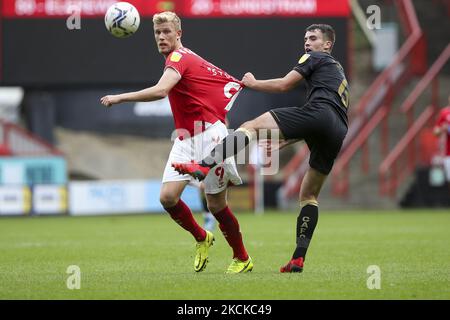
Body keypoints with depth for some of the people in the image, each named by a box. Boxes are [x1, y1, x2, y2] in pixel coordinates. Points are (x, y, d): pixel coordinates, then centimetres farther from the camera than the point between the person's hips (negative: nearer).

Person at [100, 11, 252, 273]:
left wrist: (120, 98, -28)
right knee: (168, 196, -7)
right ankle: (202, 239, 16)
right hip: (185, 138, 8)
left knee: (216, 204, -1)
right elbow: (231, 82, 19)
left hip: (208, 134, -8)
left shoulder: (179, 58, -13)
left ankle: (243, 259, 16)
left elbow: (160, 91, -33)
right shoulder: (183, 58, 14)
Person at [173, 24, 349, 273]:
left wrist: (253, 84, 22)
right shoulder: (338, 71, 40)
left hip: (318, 113, -8)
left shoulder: (315, 58, 16)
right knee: (309, 194, 13)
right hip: (338, 132, 8)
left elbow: (284, 85, 6)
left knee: (252, 126, -15)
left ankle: (204, 165, -38)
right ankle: (298, 258, 4)